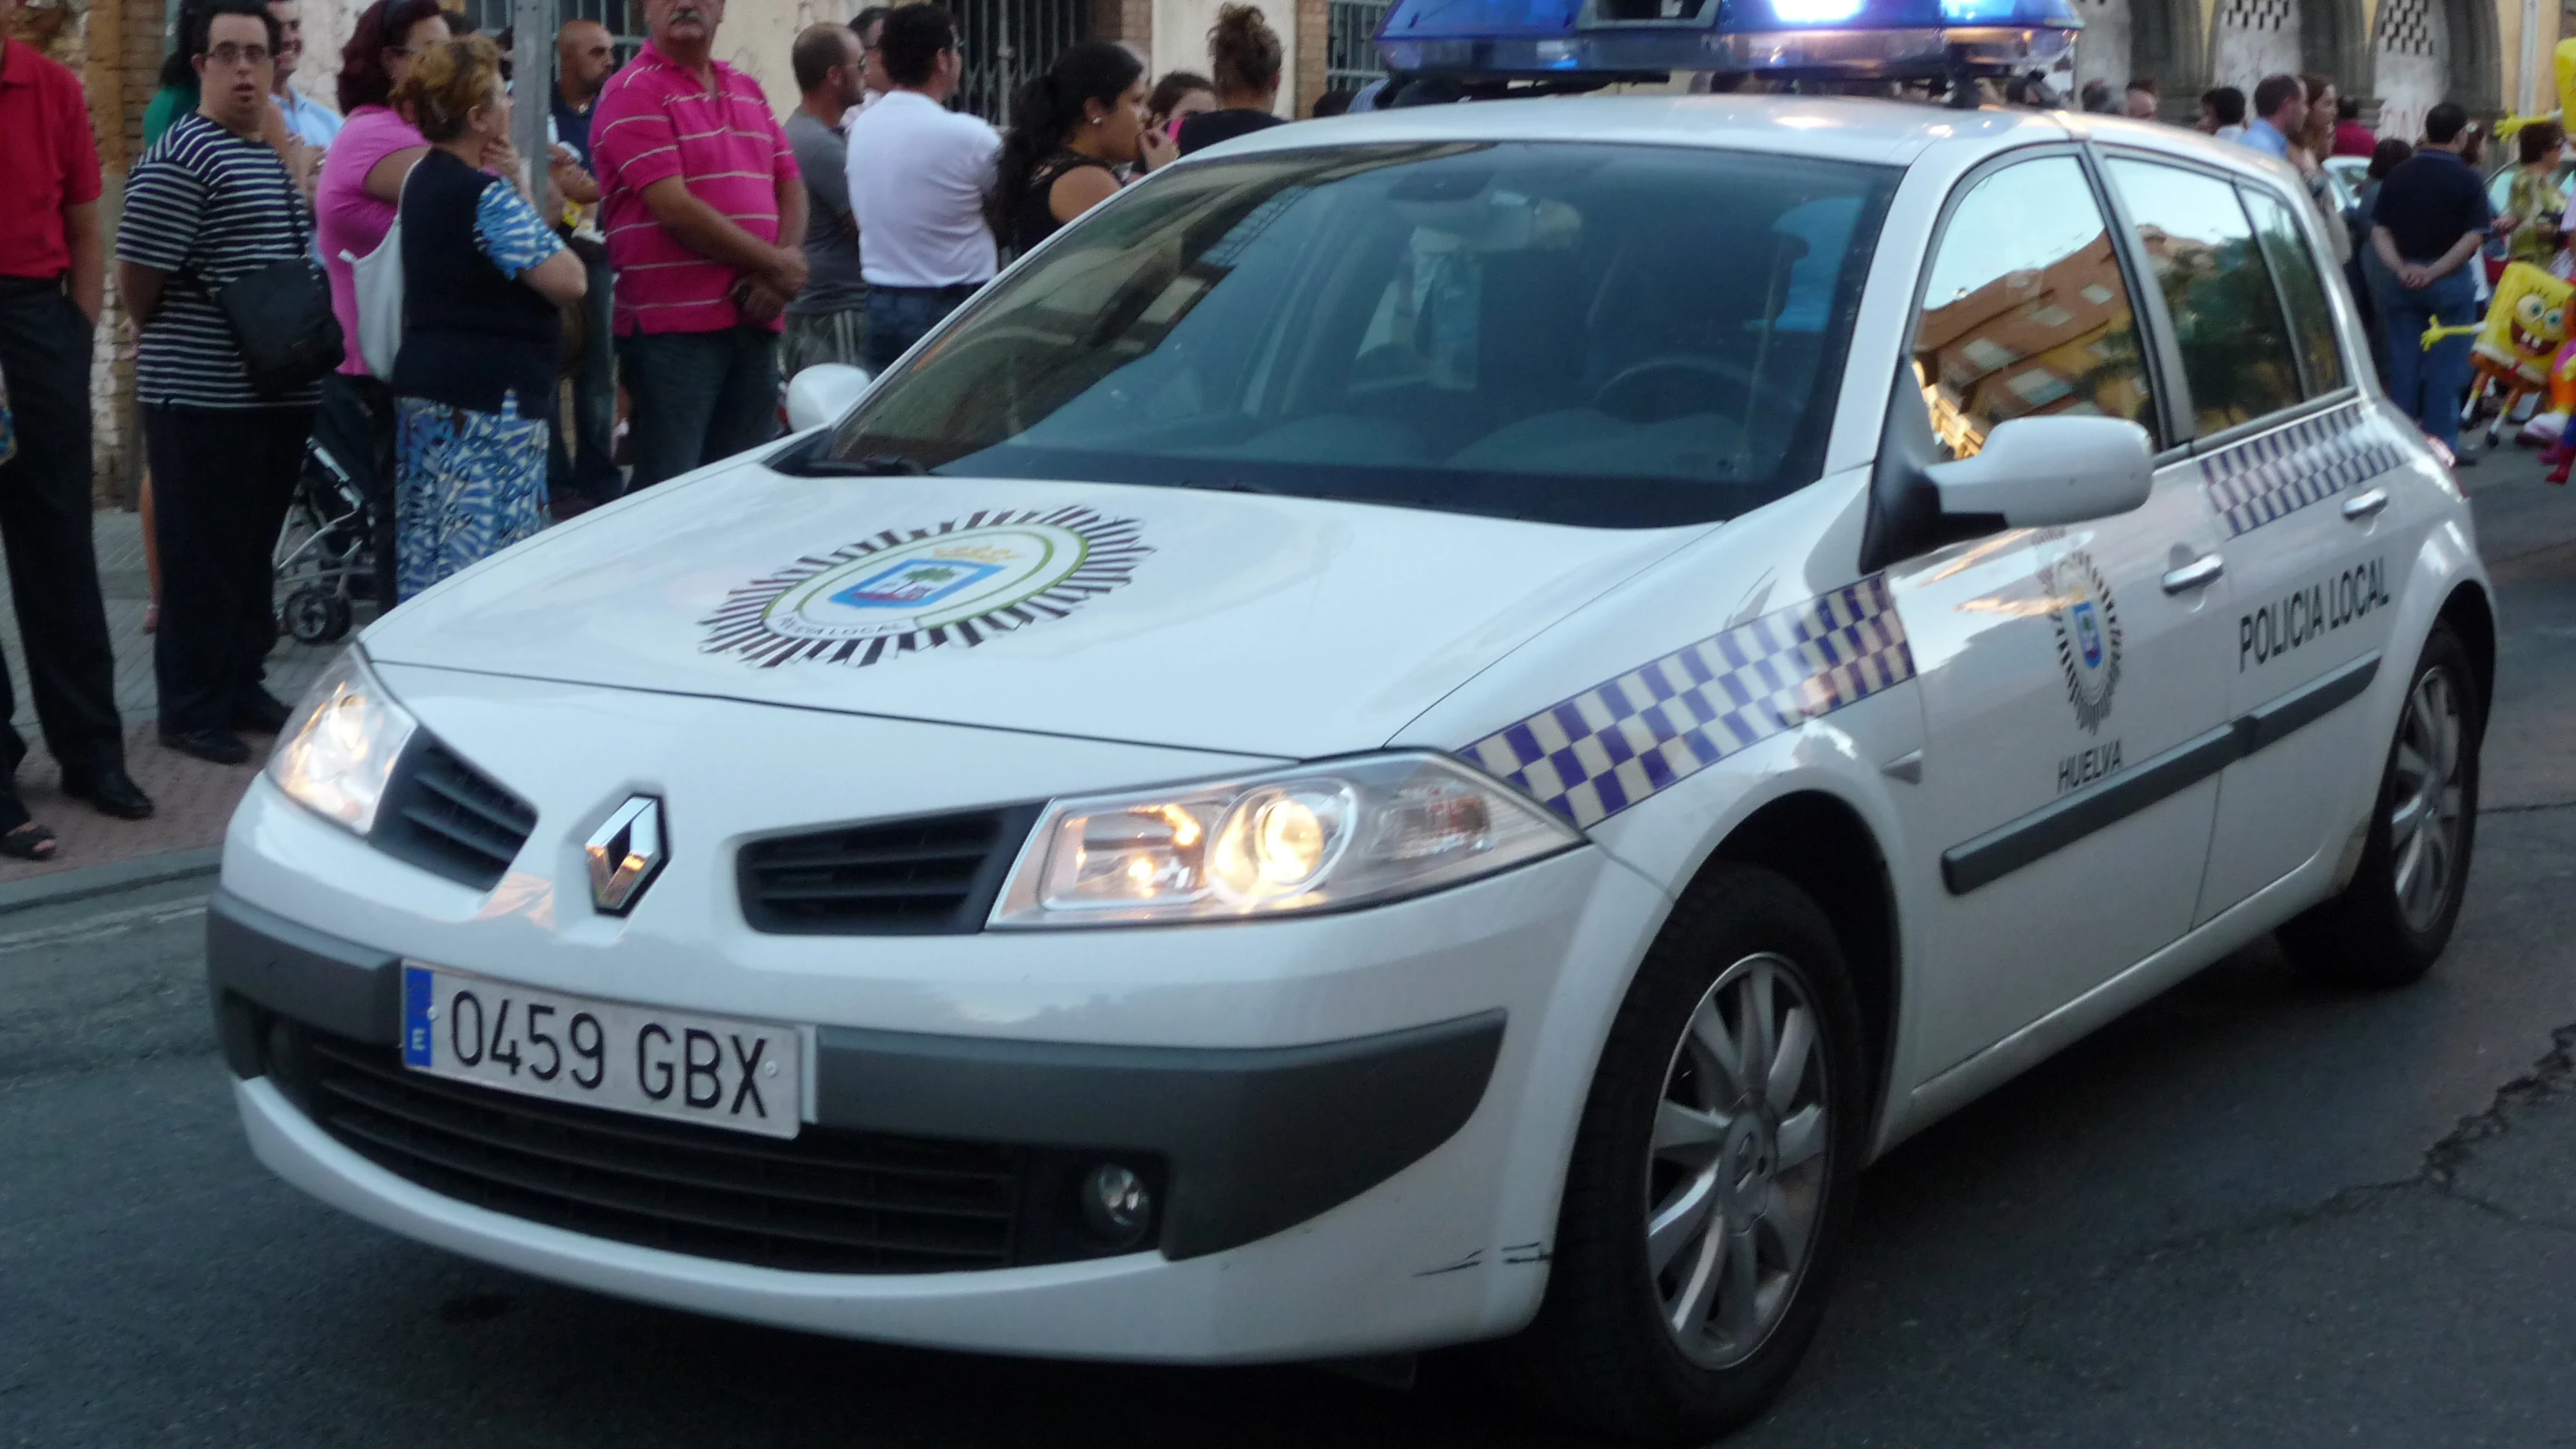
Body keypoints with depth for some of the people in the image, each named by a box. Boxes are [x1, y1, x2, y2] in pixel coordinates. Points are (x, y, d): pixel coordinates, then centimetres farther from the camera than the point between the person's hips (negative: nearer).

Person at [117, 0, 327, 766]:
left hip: (280, 391, 8)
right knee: (202, 557, -1)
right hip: (204, 395, -8)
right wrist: (177, 344, 3)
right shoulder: (180, 157, -13)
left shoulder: (282, 157, 13)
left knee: (253, 552, 16)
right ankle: (191, 708, 7)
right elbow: (138, 282, -12)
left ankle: (242, 685, 27)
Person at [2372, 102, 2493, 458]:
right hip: (2451, 282, -3)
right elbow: (2473, 238, -15)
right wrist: (2435, 271, -16)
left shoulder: (2398, 176, 3)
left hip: (2404, 281, 3)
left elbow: (2379, 231, -2)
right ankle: (2442, 445, 4)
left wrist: (2401, 268, -12)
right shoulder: (2466, 179, -8)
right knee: (2445, 367, 2)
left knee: (2403, 363, 9)